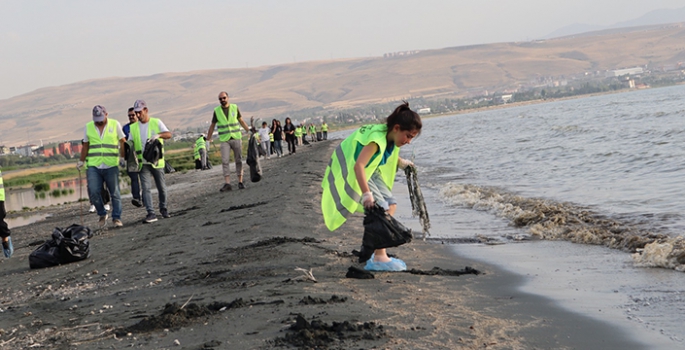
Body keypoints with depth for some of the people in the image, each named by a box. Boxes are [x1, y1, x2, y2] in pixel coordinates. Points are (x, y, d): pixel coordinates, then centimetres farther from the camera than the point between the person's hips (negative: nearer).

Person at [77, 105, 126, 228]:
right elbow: (85, 146, 18)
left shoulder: (115, 125, 4)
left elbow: (122, 142, 6)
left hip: (111, 166, -2)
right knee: (93, 192, -10)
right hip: (93, 166, 2)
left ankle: (116, 218, 7)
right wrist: (81, 161, 16)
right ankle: (102, 214, 10)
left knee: (114, 193, -1)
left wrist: (122, 157, -4)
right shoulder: (88, 127, 10)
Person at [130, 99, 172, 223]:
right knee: (146, 188, -10)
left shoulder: (156, 122, 1)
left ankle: (163, 209, 26)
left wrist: (158, 135, -31)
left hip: (157, 161, -1)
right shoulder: (133, 127, 9)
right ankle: (151, 213, -13)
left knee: (161, 187, 7)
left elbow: (169, 134, -11)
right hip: (142, 162, 1)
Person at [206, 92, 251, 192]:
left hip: (236, 138, 1)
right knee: (225, 161, -11)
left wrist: (249, 131, 5)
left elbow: (241, 121, 11)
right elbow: (212, 125, 10)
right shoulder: (217, 111, 1)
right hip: (224, 140, -1)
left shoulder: (235, 107, 2)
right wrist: (208, 138, 10)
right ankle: (227, 184, -14)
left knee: (238, 160, 2)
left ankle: (240, 182, 8)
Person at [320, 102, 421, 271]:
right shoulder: (377, 139, -32)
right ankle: (379, 259, -16)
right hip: (352, 173, -10)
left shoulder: (390, 137, -4)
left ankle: (372, 250, 13)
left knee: (390, 205, 9)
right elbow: (358, 166, -44)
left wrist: (402, 163, 9)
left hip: (368, 173, 10)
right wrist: (366, 194, -52)